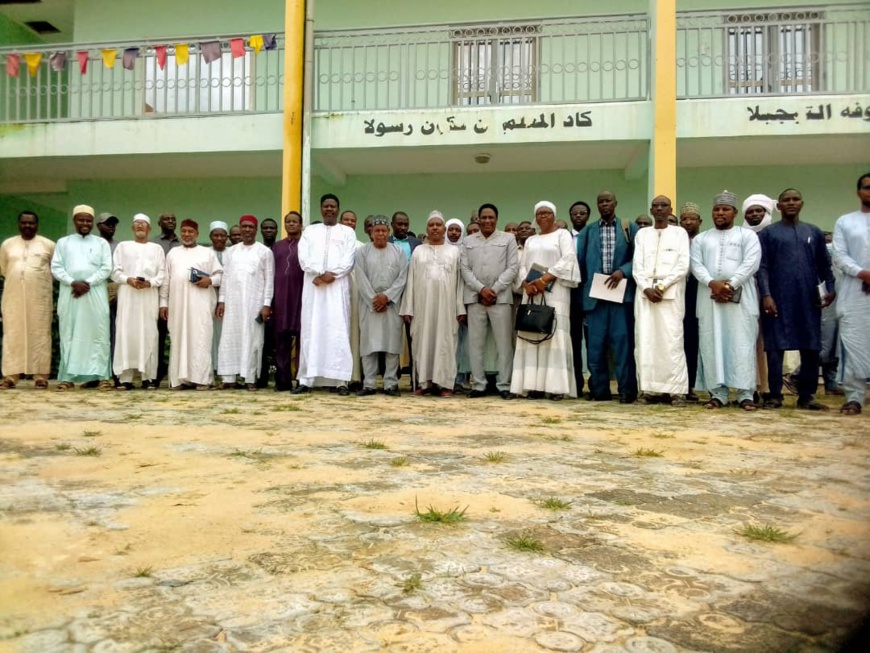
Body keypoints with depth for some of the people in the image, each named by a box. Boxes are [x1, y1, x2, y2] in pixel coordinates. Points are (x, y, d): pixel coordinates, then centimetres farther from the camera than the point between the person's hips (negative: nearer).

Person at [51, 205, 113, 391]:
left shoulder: (101, 243, 12)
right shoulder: (63, 242, 15)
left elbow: (106, 268, 2)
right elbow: (56, 268, 5)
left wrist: (88, 283, -11)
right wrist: (73, 282, -11)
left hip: (95, 294, -1)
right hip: (70, 293, 1)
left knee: (98, 334, -4)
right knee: (69, 334, 0)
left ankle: (102, 376, -4)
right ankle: (68, 377, 2)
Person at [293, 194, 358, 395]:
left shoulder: (347, 232, 14)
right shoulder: (310, 231, 18)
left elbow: (349, 260, 1)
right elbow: (303, 256, 4)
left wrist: (332, 274, -14)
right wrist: (318, 274, -11)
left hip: (337, 286, -1)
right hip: (313, 286, 2)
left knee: (338, 330, -7)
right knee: (311, 330, -1)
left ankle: (341, 380, -8)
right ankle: (306, 379, 0)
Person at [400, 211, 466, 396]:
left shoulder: (454, 251, 10)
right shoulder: (418, 251, 12)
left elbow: (459, 281, 5)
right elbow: (411, 281, 7)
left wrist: (460, 308, -3)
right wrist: (408, 308, -1)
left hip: (446, 304, -1)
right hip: (422, 304, 1)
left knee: (445, 341, -1)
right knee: (423, 341, 0)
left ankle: (444, 383, 2)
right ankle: (424, 382, 5)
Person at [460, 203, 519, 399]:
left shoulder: (508, 239, 9)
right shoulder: (469, 241, 15)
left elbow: (513, 267, 1)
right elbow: (464, 268, 6)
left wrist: (495, 290, -8)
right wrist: (481, 289, -8)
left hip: (501, 297, -2)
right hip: (475, 297, 2)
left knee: (504, 343, -2)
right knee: (475, 343, 2)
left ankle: (504, 385, 5)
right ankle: (479, 385, 9)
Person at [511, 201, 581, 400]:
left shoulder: (563, 234, 7)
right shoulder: (530, 240, 22)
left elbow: (568, 258, -8)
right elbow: (522, 266, 13)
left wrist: (545, 278, -16)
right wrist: (526, 284, -8)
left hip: (555, 291, -5)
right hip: (531, 293, 5)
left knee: (555, 335, -9)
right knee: (531, 334, -2)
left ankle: (556, 386, -10)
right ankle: (534, 385, -3)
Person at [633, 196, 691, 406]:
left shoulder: (680, 233, 9)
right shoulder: (642, 234, 16)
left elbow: (683, 266, 0)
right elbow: (637, 266, 8)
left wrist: (661, 286, -9)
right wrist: (646, 288, -8)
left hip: (671, 293, -3)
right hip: (645, 292, 3)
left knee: (671, 341, -9)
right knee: (645, 341, -3)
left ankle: (676, 390, -8)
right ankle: (651, 389, 0)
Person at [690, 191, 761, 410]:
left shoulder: (748, 235, 9)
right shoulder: (700, 239, 17)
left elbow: (751, 263, -3)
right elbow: (696, 265, 4)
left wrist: (730, 284, -13)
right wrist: (712, 283, -13)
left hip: (740, 296, -2)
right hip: (709, 296, 3)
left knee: (742, 343, -6)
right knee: (712, 344, -1)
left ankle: (745, 394, -4)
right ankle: (718, 393, 3)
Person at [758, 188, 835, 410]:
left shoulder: (814, 232, 15)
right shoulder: (768, 233, 6)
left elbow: (825, 265, 14)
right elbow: (762, 267, -1)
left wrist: (830, 288, -1)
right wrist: (766, 295, -12)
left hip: (808, 300, 3)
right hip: (778, 300, -3)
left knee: (811, 349, 3)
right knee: (775, 348, -2)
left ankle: (807, 396, 11)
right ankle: (775, 395, 4)